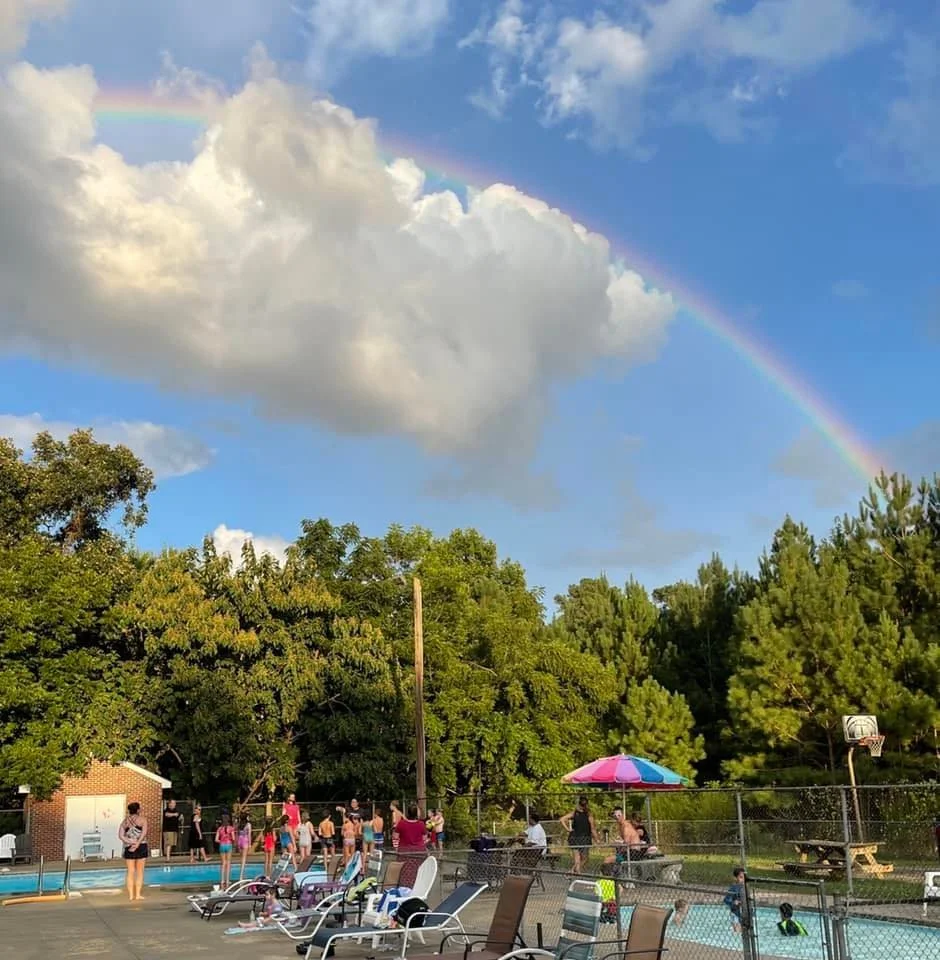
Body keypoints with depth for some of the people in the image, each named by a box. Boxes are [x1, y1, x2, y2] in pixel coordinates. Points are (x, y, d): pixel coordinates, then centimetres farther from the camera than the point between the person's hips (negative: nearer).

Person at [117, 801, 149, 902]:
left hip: (129, 848, 3)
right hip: (141, 847, -3)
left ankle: (131, 895, 8)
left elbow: (120, 836, -3)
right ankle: (138, 894, 4)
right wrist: (137, 844, -18)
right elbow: (144, 833, -16)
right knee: (140, 872, 5)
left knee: (130, 872, 9)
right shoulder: (143, 819, -2)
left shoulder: (125, 821, 7)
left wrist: (131, 843, -9)